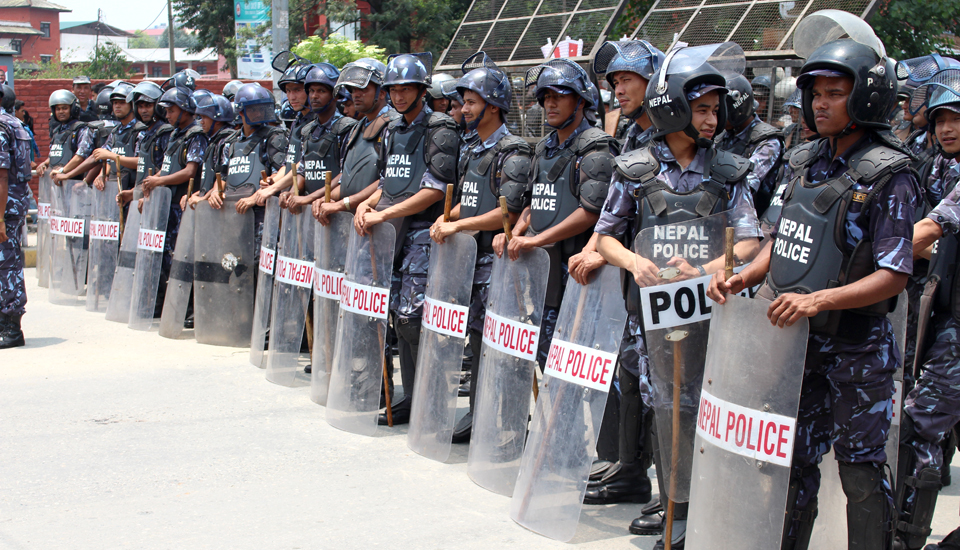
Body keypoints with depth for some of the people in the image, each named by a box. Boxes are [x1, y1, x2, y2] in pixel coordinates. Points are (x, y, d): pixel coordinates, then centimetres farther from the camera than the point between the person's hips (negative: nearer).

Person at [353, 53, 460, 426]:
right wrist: (367, 204, 4)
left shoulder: (439, 130, -8)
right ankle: (411, 398, 16)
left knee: (412, 317, -13)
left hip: (423, 231, -8)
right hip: (394, 233, 8)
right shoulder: (392, 131, 17)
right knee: (399, 317, 9)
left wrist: (383, 214, -16)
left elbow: (435, 191, -16)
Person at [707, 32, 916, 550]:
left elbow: (893, 276, -17)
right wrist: (743, 277, -2)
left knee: (860, 467, 4)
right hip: (795, 339, 6)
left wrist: (818, 300, -28)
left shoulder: (888, 175, -13)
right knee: (794, 457, 15)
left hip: (857, 350, -6)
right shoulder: (805, 162, 7)